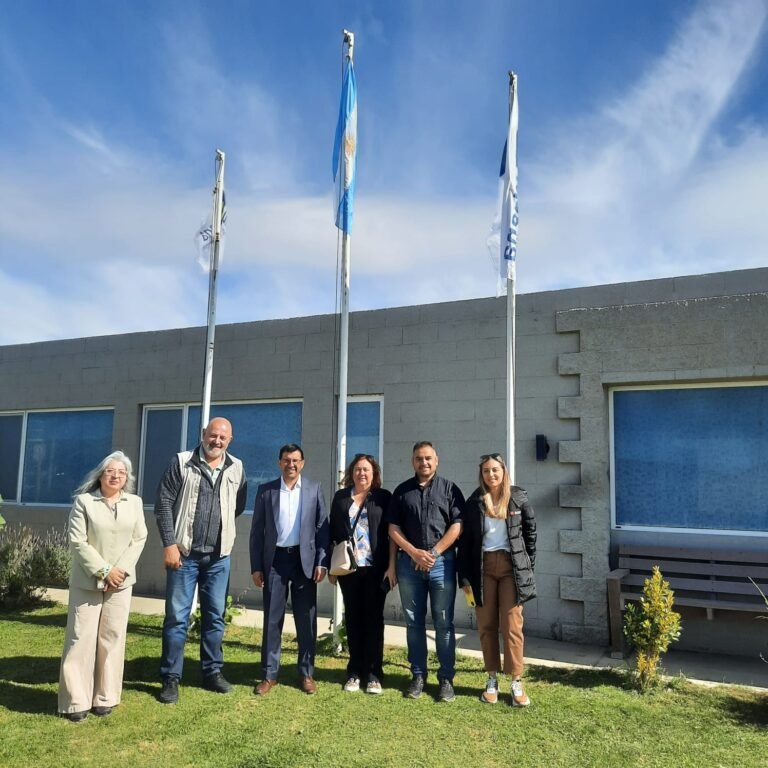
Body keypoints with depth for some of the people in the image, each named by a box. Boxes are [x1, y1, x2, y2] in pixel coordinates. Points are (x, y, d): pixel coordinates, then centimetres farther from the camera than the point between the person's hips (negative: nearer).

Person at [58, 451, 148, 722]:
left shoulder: (135, 503, 5)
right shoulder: (84, 501, -5)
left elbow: (139, 539, 2)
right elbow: (77, 542, -9)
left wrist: (120, 570, -10)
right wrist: (103, 571, -14)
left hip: (121, 581, 3)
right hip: (87, 582, -3)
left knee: (113, 638, 5)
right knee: (81, 637, 0)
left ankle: (105, 698, 15)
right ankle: (76, 701, 9)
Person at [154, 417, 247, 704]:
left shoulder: (236, 468, 4)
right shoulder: (181, 462, -4)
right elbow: (163, 503, -6)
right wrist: (170, 543, -11)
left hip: (219, 556, 3)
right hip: (184, 552, -3)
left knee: (215, 616, 11)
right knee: (177, 617, 3)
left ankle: (213, 672, 24)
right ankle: (171, 678, 14)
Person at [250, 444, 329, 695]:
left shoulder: (314, 488, 4)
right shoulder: (265, 490, 4)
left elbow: (323, 527, 2)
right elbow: (257, 530, 4)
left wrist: (322, 561, -5)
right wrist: (256, 566, -1)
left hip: (305, 559, 0)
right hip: (275, 560, 0)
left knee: (306, 619, 6)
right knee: (272, 619, 5)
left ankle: (307, 673, 18)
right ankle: (269, 674, 16)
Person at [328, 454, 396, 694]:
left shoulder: (384, 497, 2)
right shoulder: (340, 497, 8)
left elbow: (392, 533, -1)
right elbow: (333, 534, 9)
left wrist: (392, 566, -8)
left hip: (375, 568, -2)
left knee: (373, 618, 3)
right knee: (353, 618, 8)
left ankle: (373, 674, 12)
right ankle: (354, 672, 18)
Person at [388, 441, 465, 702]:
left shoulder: (449, 489, 3)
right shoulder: (402, 491, 9)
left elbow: (457, 526, -3)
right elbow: (393, 528, 5)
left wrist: (433, 553, -9)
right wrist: (414, 552, -7)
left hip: (442, 562, -2)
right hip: (409, 562, 2)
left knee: (444, 623, 1)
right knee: (414, 622, 8)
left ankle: (446, 679, 10)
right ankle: (418, 676, 18)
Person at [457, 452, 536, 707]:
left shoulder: (518, 498, 1)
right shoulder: (474, 502, 2)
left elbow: (530, 532, 8)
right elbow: (465, 540, 3)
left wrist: (528, 566, 5)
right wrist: (464, 577, -2)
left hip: (511, 566, -1)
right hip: (483, 566, 1)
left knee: (512, 625, -2)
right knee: (486, 626, 7)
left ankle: (516, 682, 7)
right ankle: (492, 680, 18)